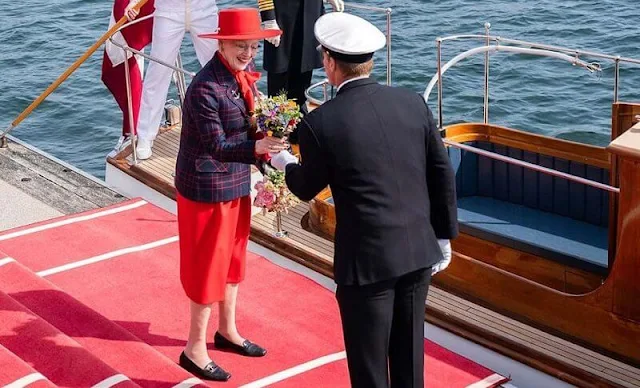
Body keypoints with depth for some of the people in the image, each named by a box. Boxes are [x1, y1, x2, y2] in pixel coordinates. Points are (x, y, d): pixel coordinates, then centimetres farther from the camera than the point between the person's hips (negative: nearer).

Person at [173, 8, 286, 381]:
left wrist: (268, 131, -2)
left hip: (236, 181, 8)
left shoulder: (246, 71, 1)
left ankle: (228, 330, 38)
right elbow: (217, 146, -27)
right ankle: (195, 349, 17)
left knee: (233, 256, 20)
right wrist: (257, 148, -41)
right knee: (209, 265, 2)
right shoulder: (205, 88, -25)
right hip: (208, 185, -8)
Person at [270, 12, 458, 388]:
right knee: (409, 349, 21)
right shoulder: (413, 102, -2)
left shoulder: (320, 122, -15)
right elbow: (443, 175, 3)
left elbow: (307, 188, 2)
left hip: (368, 258, -5)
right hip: (419, 249, 5)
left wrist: (284, 163, 23)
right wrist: (444, 234, 14)